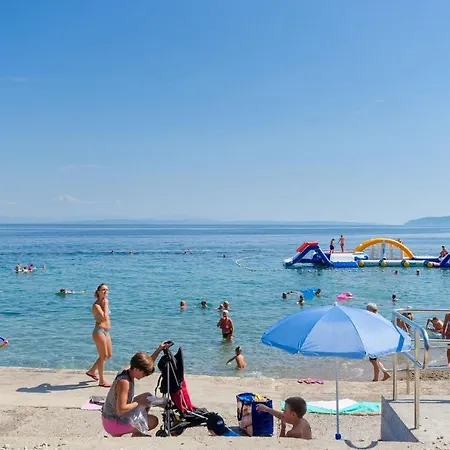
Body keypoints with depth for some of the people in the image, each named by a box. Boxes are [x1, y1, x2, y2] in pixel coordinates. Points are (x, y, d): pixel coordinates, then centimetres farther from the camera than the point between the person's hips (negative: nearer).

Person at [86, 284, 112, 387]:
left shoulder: (106, 301, 10)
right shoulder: (96, 305, -15)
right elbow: (104, 317, -26)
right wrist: (105, 305, -19)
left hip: (106, 332, 9)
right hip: (99, 331, -9)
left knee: (109, 355, 16)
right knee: (103, 356, -2)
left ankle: (91, 371, 33)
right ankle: (101, 381, 10)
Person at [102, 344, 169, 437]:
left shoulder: (128, 370, -3)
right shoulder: (124, 382, -30)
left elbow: (146, 364, 15)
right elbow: (121, 410, -33)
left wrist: (159, 350, 9)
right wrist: (138, 403, -20)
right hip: (114, 423, -9)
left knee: (147, 396, 21)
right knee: (153, 421, -8)